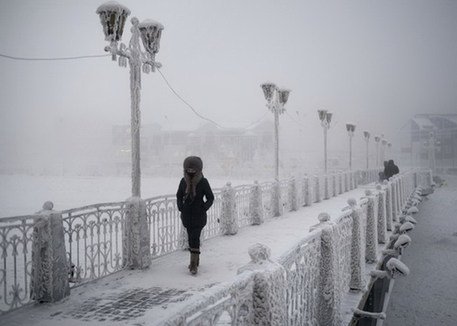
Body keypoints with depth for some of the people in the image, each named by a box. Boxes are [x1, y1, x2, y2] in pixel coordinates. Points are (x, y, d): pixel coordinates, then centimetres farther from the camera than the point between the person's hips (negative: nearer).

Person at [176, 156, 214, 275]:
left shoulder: (203, 182, -8)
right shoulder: (184, 181, 2)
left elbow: (210, 198, -1)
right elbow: (179, 196, 14)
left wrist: (203, 209, -10)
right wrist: (180, 207, 3)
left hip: (199, 216, -4)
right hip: (187, 215, 4)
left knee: (194, 238, -12)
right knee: (192, 238, 14)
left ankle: (194, 264, -10)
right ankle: (196, 260, 29)